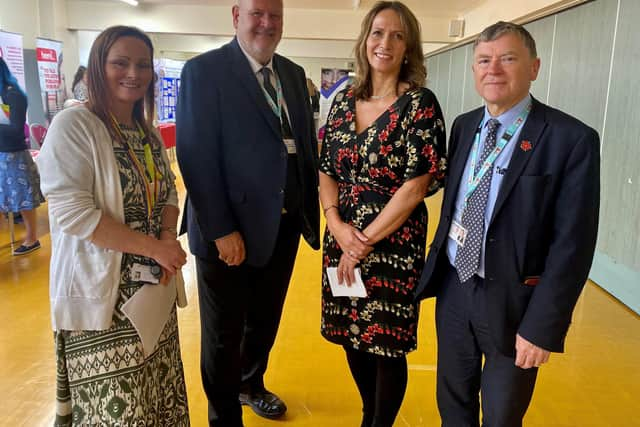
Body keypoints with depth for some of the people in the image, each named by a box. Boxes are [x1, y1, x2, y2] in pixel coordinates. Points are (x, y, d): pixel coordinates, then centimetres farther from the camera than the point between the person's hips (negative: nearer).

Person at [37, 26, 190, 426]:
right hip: (103, 294, -7)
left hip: (153, 287, 7)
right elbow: (71, 212, -22)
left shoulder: (148, 132, 9)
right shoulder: (73, 126, -14)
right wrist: (154, 247, -20)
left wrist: (168, 238, -10)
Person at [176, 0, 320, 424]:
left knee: (265, 322, 24)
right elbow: (196, 157, -16)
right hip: (230, 230, -6)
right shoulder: (204, 70, -11)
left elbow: (306, 145, 10)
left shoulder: (293, 73, 10)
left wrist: (310, 210, 4)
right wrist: (221, 230, -20)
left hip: (284, 227, 6)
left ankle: (251, 384, 51)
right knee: (224, 334, 13)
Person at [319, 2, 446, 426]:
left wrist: (366, 241, -12)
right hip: (342, 242, 5)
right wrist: (337, 226, -10)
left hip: (393, 246, -5)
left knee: (386, 344, 8)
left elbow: (416, 186, -14)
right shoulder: (344, 101, 6)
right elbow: (327, 172, 7)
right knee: (353, 336, 17)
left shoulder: (419, 104, -9)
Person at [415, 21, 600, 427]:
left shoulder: (571, 139, -15)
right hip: (454, 289, 5)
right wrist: (436, 267, 8)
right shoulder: (464, 126, 4)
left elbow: (572, 244, -16)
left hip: (514, 301, -4)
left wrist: (543, 326, -16)